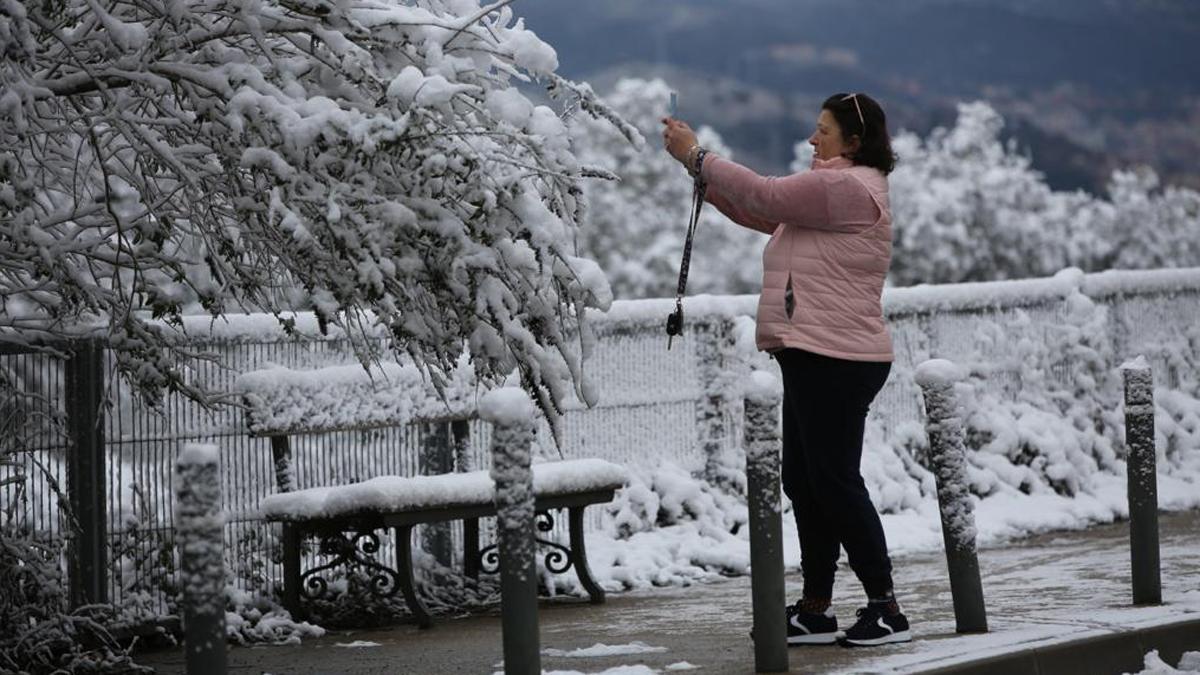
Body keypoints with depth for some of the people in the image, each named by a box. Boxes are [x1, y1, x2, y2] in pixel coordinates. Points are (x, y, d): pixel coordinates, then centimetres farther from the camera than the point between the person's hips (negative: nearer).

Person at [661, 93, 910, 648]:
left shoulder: (848, 187, -13)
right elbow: (767, 215, 20)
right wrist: (708, 183, 8)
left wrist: (697, 157, -7)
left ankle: (886, 610, -4)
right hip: (816, 356, 11)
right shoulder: (836, 188, 22)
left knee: (834, 480, -8)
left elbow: (766, 197, -15)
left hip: (835, 357, -11)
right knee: (804, 481, 11)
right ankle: (815, 610, 16)